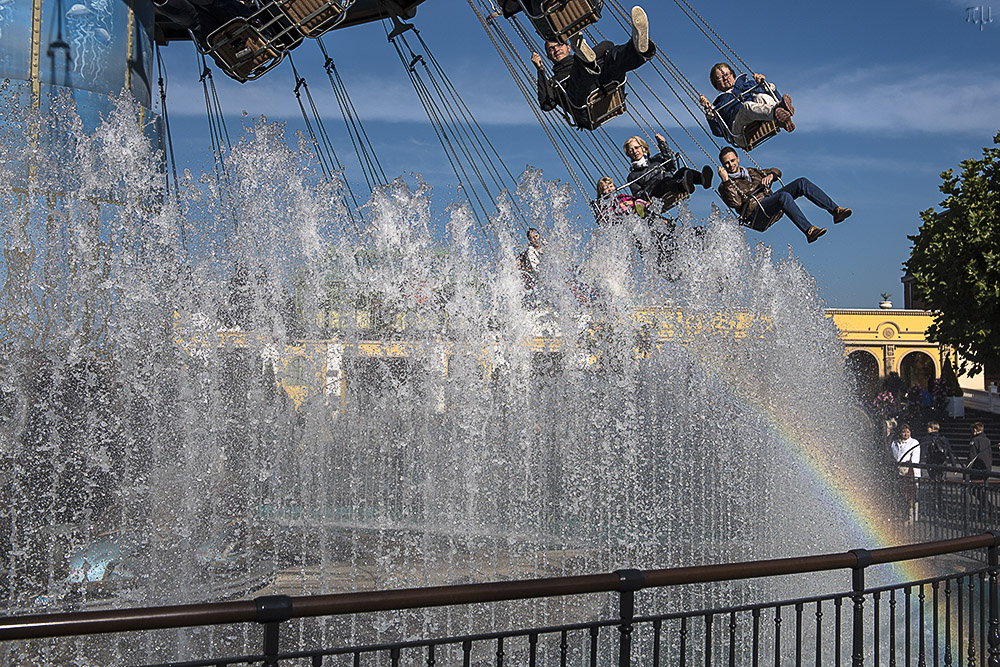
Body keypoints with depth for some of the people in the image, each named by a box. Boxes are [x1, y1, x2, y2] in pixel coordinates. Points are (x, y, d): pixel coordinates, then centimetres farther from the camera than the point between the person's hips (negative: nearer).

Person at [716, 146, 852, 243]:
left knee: (802, 183, -10)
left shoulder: (751, 172, 28)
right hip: (756, 214, -7)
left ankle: (835, 210, -18)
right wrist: (726, 181, -15)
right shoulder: (725, 186, 8)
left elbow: (777, 171, 31)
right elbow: (736, 203, -12)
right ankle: (808, 230, -46)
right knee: (784, 196, -36)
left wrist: (770, 175, 8)